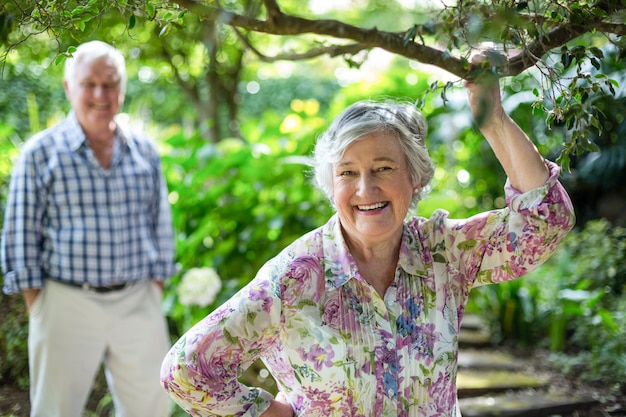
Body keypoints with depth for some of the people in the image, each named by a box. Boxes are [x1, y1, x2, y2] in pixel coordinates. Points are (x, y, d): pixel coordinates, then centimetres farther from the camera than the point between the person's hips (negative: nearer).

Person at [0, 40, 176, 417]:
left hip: (138, 303, 3)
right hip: (68, 303, -3)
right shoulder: (41, 153, -2)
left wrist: (156, 290, 8)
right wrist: (37, 308, -5)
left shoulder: (144, 151, 8)